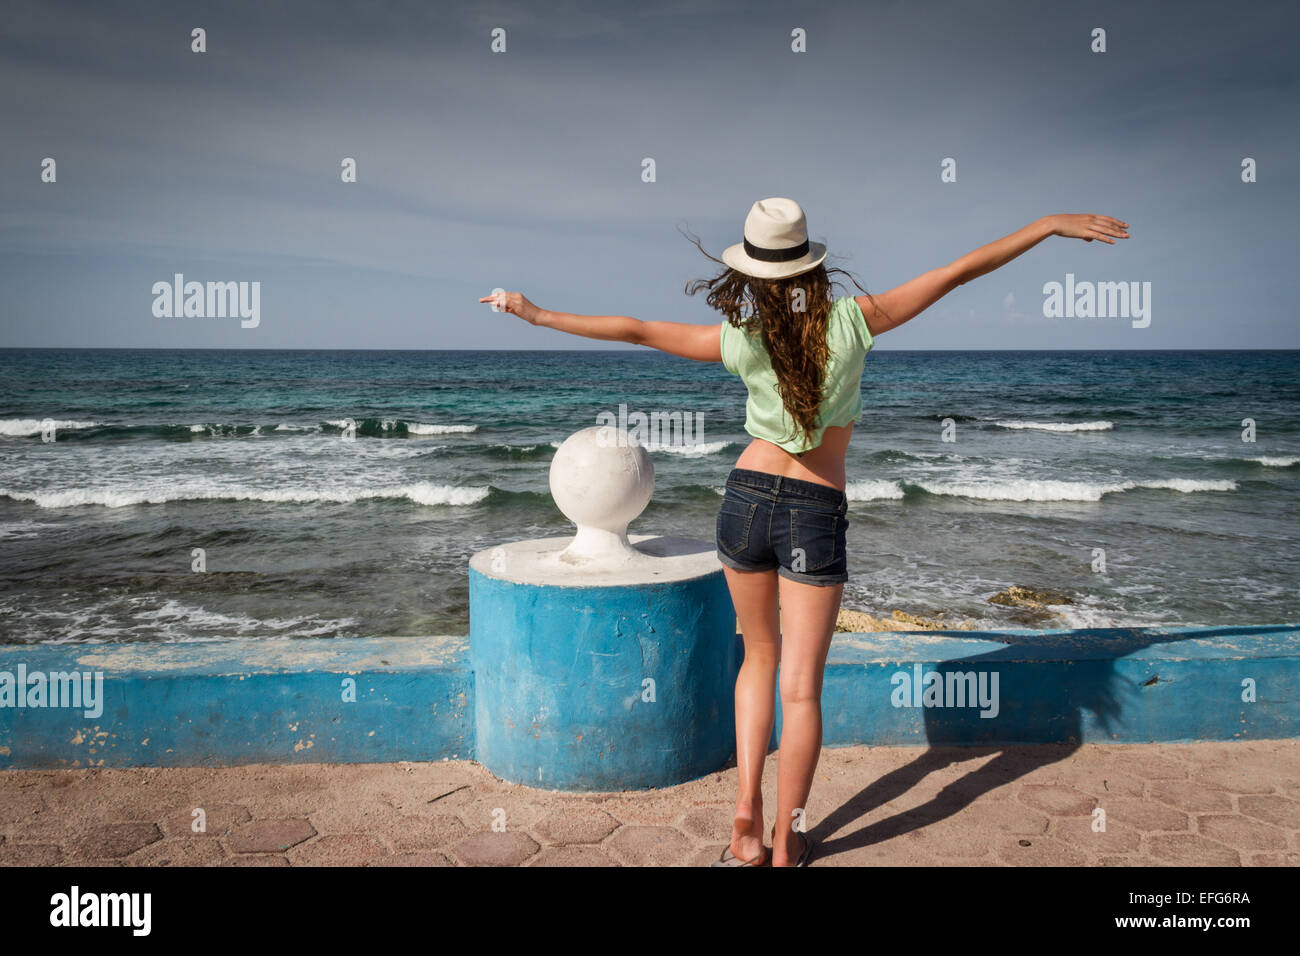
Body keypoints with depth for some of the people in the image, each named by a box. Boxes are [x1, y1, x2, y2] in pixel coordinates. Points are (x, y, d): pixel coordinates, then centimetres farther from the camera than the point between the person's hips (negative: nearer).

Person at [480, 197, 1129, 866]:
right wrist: (1051, 224, 7)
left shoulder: (743, 341, -5)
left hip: (746, 498, 2)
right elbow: (959, 271, -2)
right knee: (800, 687, 5)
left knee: (760, 657, 20)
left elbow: (634, 330, -2)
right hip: (816, 513, -2)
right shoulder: (853, 320, -7)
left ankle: (746, 819, 14)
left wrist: (537, 315, 7)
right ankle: (786, 845, 14)